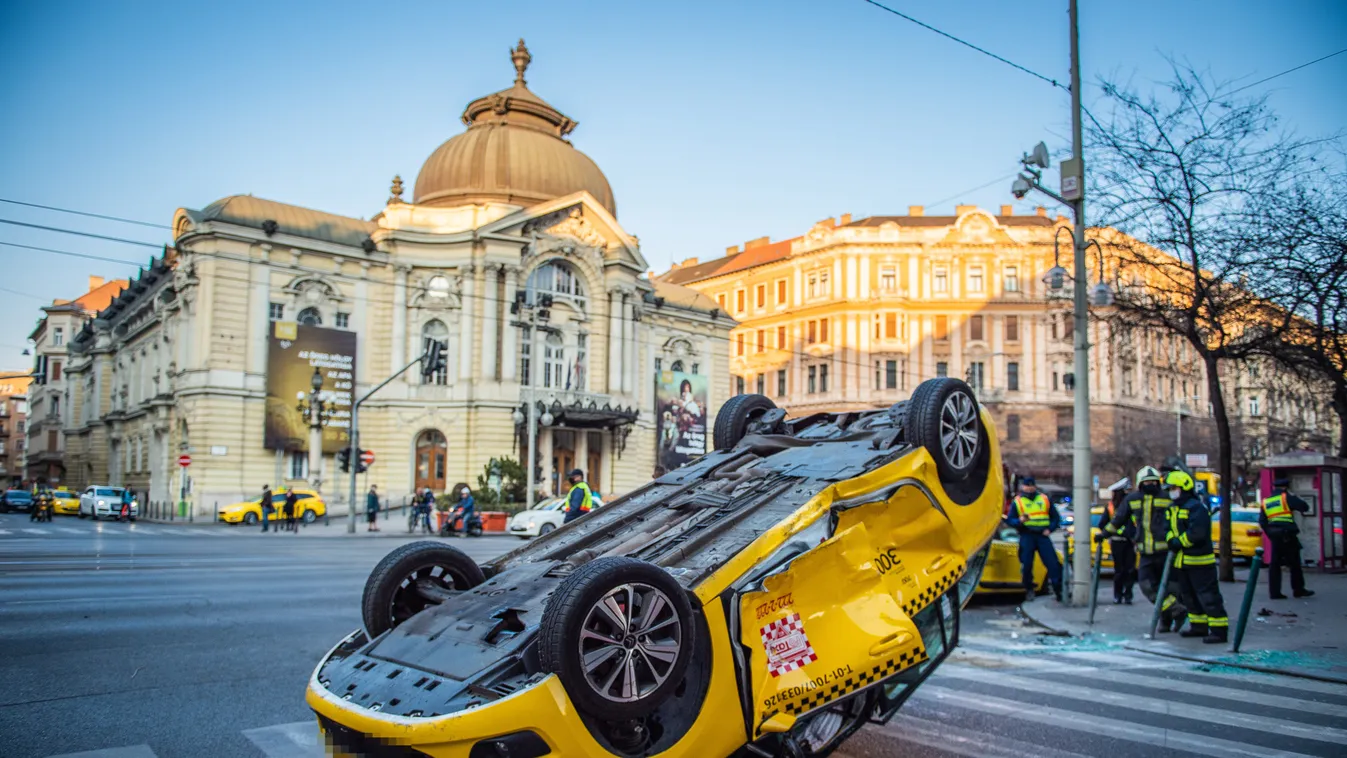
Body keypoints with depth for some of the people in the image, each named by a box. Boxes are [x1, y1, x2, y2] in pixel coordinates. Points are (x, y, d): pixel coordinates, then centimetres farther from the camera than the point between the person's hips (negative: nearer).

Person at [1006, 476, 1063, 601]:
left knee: (1053, 563, -6)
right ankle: (1029, 589, 12)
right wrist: (1020, 520, -16)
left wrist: (1050, 529, 0)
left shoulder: (1045, 499, 14)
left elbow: (1056, 517, 17)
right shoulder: (1017, 502, 8)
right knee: (1026, 564, -4)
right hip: (1026, 536, -1)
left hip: (1042, 535, 1)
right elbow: (1009, 520, 5)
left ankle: (1058, 590, 1)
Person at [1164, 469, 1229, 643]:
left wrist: (1179, 542, -18)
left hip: (1199, 559, -10)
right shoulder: (1173, 508, 15)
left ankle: (1219, 630, -4)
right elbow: (1168, 528, 13)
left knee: (1208, 596, -8)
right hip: (1182, 561, 10)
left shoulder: (1196, 507, -16)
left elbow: (1197, 533, -26)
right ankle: (1199, 626, 28)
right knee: (1189, 595, 17)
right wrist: (1170, 539, -8)